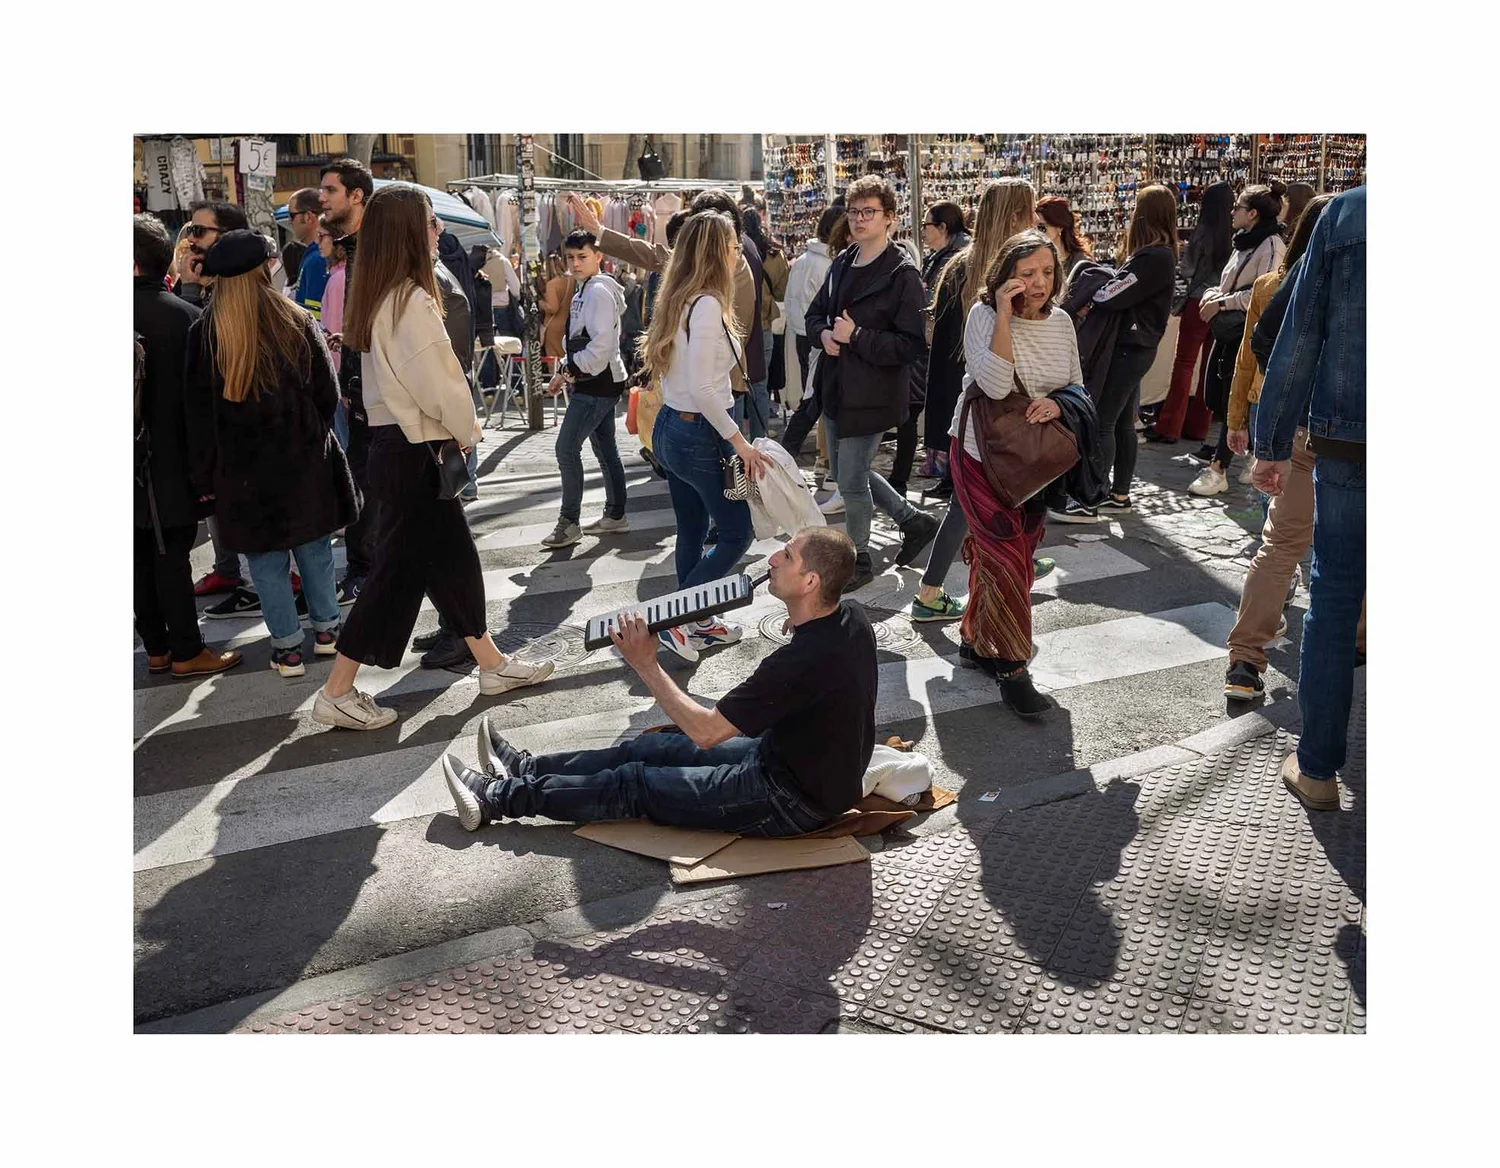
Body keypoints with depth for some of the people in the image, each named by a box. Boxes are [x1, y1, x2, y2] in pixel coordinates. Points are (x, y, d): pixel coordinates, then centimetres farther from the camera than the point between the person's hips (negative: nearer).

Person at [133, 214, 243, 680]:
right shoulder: (184, 315, -12)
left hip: (134, 463, 4)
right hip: (171, 462, -4)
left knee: (141, 557, 12)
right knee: (171, 556, 1)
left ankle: (156, 647, 21)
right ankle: (186, 652, 7)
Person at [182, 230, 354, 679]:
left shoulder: (203, 333, -6)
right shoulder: (298, 323, -6)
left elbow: (199, 412, -3)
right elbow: (328, 393, 0)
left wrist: (204, 476, 4)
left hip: (243, 470, -1)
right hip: (304, 461, 1)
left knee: (266, 561, 7)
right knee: (314, 549, 16)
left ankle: (288, 648, 12)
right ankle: (326, 629, 26)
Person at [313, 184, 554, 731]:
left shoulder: (378, 297, 10)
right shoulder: (411, 301, -19)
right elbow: (437, 384, -20)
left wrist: (457, 426, 8)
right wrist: (466, 429, -2)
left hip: (396, 441, 10)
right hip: (412, 452, -10)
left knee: (453, 556, 16)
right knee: (397, 568, -2)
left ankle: (491, 664, 29)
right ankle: (336, 694, 7)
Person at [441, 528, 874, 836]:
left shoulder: (802, 660, -34)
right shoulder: (852, 620, -6)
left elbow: (705, 731, -27)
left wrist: (646, 666, -19)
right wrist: (797, 621, 3)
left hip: (792, 802, -9)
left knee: (633, 785, -1)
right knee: (653, 748, 14)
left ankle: (498, 798, 13)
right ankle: (528, 769, 28)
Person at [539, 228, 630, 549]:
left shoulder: (599, 291, -16)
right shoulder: (584, 290, 15)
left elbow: (602, 344, -24)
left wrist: (570, 371, -18)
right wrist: (565, 372, 11)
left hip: (598, 383, -10)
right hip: (593, 382, 10)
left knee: (567, 448, -10)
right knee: (605, 450, 15)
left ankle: (569, 522, -4)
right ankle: (615, 515, 24)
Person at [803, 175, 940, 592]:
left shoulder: (902, 274, -13)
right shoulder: (842, 264, 10)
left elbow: (912, 344, -19)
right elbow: (815, 314, 20)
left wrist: (856, 336, -22)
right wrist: (824, 333, -3)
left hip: (870, 394, -8)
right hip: (835, 387, 9)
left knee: (851, 480, 0)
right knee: (845, 471, 19)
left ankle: (859, 558, 22)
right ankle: (913, 520, 36)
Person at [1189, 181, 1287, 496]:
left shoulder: (1271, 245, -12)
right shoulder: (1245, 243, 16)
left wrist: (1221, 303, -16)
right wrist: (1212, 294, 2)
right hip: (1228, 330, 9)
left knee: (1232, 403, -6)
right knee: (1213, 397, 10)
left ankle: (1217, 470, -1)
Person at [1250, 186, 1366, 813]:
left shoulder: (1345, 212, -4)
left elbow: (1299, 337, -4)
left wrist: (1272, 443, 3)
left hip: (1344, 444, 0)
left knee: (1334, 597, 9)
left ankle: (1316, 768, 15)